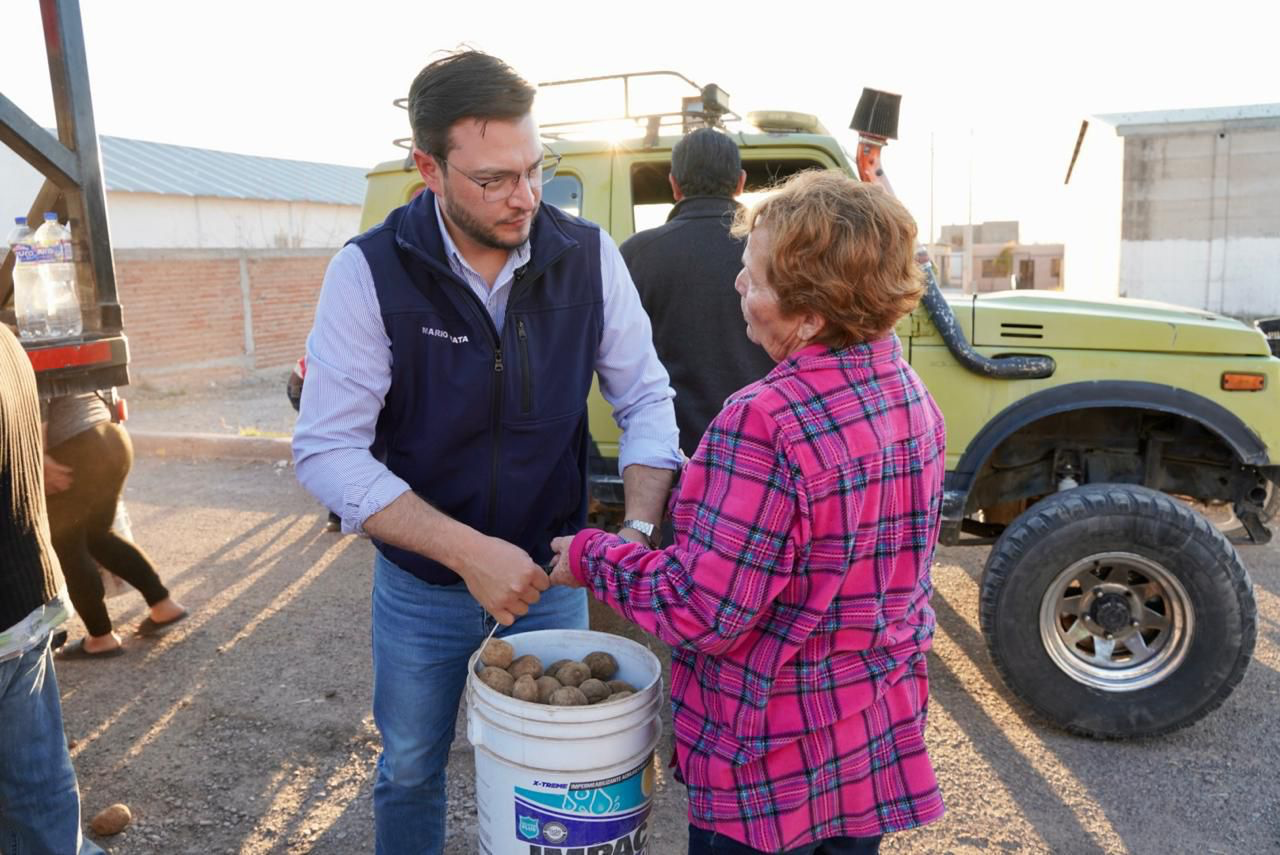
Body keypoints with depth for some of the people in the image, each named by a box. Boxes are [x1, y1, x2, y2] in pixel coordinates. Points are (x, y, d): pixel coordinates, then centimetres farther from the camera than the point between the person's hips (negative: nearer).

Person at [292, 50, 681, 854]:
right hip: (420, 585, -1)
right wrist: (469, 552, -27)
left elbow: (646, 398, -5)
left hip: (550, 574, 2)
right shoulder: (369, 272, -19)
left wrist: (640, 529, -20)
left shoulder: (588, 256, -12)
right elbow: (329, 451, -20)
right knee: (410, 771, 21)